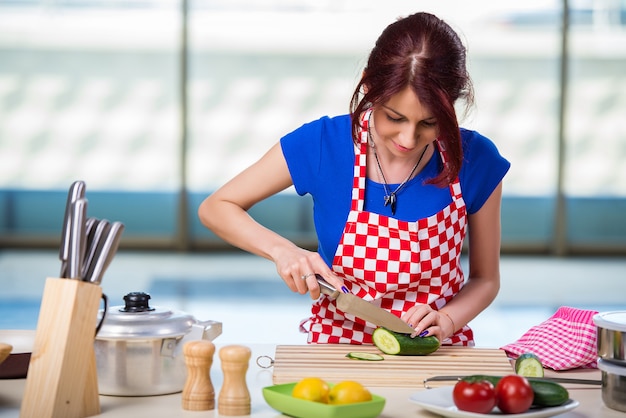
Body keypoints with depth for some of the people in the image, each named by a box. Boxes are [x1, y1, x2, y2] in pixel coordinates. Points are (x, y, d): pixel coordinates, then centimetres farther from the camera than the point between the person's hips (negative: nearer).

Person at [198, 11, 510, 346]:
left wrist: (447, 320, -16)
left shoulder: (476, 161, -11)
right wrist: (282, 250, -18)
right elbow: (214, 208, -2)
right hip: (338, 343, -1)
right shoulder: (324, 144, -14)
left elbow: (485, 278, 4)